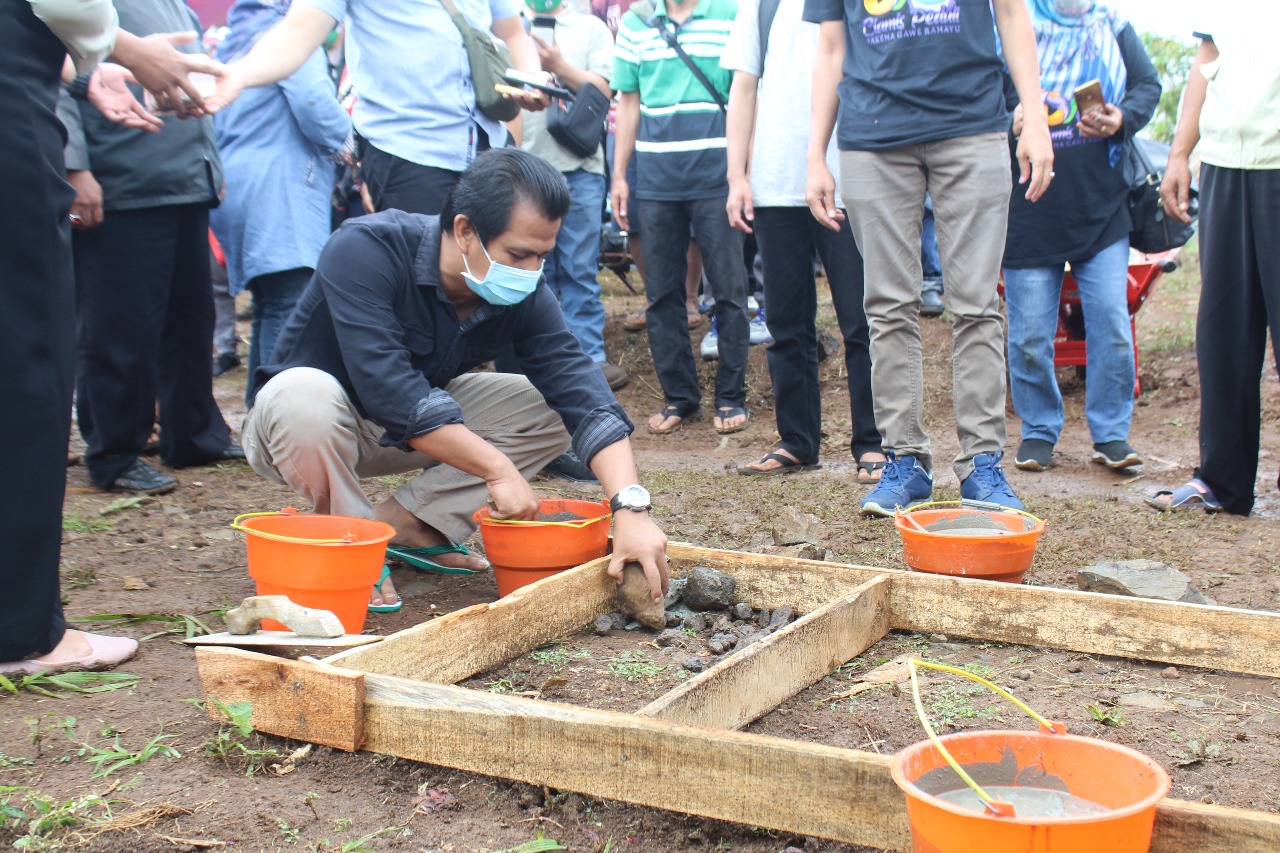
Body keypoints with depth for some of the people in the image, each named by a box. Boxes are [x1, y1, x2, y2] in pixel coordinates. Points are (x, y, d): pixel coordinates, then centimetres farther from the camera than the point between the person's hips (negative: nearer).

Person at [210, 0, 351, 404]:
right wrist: (345, 141, 2)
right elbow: (314, 106, -14)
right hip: (280, 193, -9)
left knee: (267, 310, 14)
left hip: (236, 186, 9)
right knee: (289, 310, -13)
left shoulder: (233, 42, 23)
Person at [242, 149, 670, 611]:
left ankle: (399, 522, -8)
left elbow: (584, 398, -23)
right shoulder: (365, 250, -31)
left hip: (421, 425, 5)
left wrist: (631, 508, -38)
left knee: (552, 409, -9)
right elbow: (390, 391, -39)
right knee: (304, 399, -40)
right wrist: (498, 469, -38)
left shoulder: (525, 296, -15)